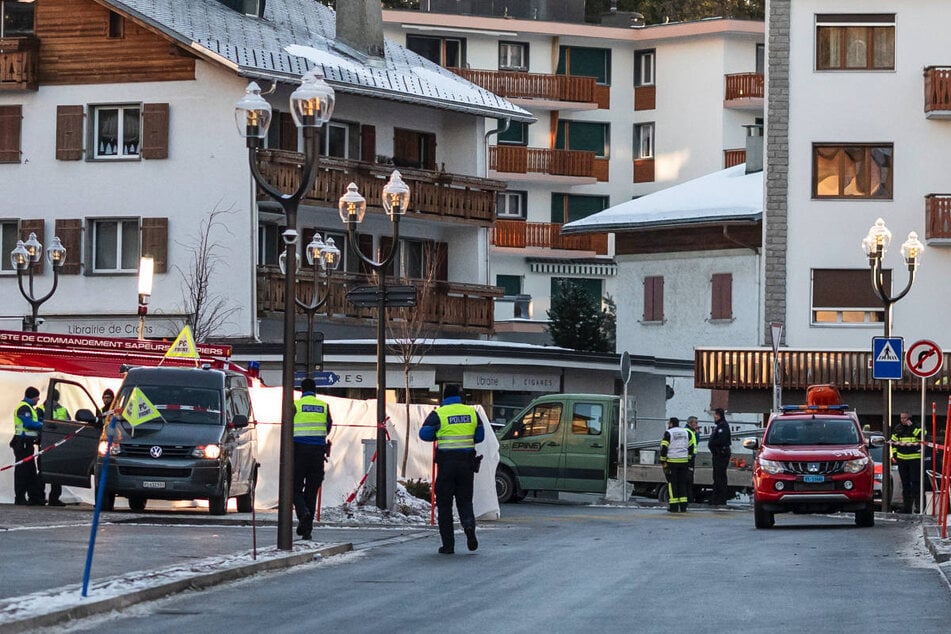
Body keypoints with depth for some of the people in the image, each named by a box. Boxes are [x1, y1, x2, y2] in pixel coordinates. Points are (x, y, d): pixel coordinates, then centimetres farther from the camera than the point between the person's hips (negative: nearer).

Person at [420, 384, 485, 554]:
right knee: (465, 500, 14)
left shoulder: (439, 414, -5)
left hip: (446, 462, -3)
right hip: (467, 462, 3)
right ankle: (469, 524, -18)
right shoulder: (472, 412, 6)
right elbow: (480, 436, 11)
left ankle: (448, 545, 4)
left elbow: (424, 434, -6)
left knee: (444, 503, 6)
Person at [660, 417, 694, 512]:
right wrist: (689, 459, 18)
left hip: (671, 461, -5)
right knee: (682, 483, 10)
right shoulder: (686, 432, 11)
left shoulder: (668, 433, -5)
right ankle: (683, 507, 5)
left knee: (672, 483, 1)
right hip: (684, 462, 5)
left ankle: (674, 507, -4)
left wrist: (663, 461, -4)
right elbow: (691, 447, 13)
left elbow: (664, 448, -10)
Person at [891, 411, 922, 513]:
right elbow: (893, 442, 19)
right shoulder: (897, 429, 11)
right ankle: (906, 504, 17)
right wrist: (894, 454, 11)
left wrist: (911, 426, -21)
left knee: (915, 482, -9)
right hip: (902, 459, 5)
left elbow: (922, 435, -22)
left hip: (915, 459, -5)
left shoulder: (916, 427, -3)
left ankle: (918, 504, -7)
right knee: (905, 483, 11)